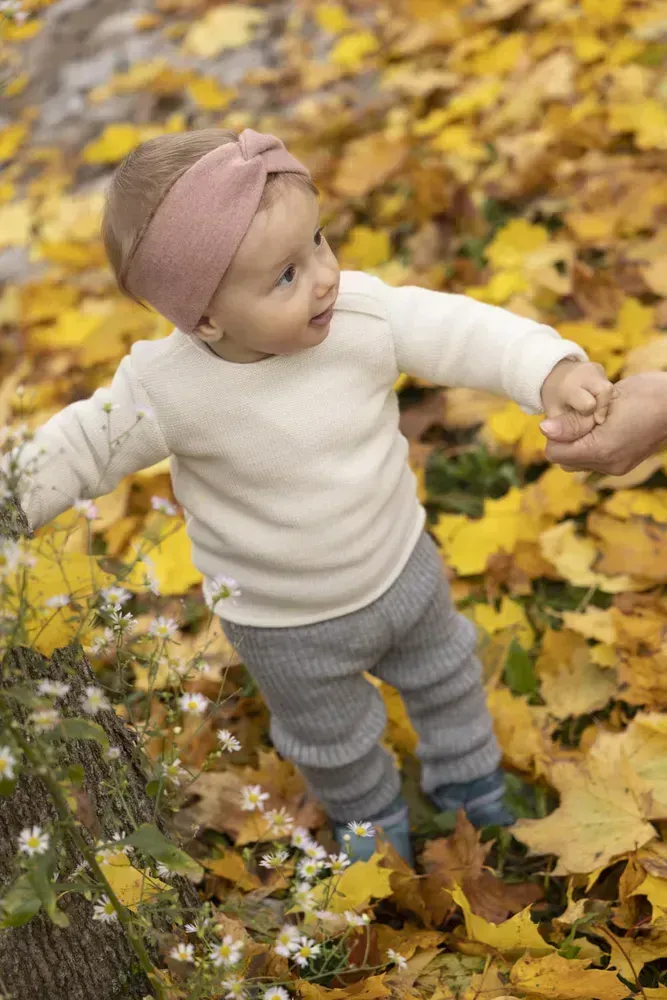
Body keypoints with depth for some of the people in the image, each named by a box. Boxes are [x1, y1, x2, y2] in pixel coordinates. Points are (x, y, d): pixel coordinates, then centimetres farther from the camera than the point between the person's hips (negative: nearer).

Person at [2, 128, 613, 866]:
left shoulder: (364, 313, -27)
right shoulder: (169, 390, -32)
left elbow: (461, 332, -22)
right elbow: (81, 447, -19)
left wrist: (550, 369, -36)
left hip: (401, 567, 3)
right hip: (287, 626, -2)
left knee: (444, 675, 30)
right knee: (332, 741, 25)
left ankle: (466, 777, 63)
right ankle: (369, 814, 60)